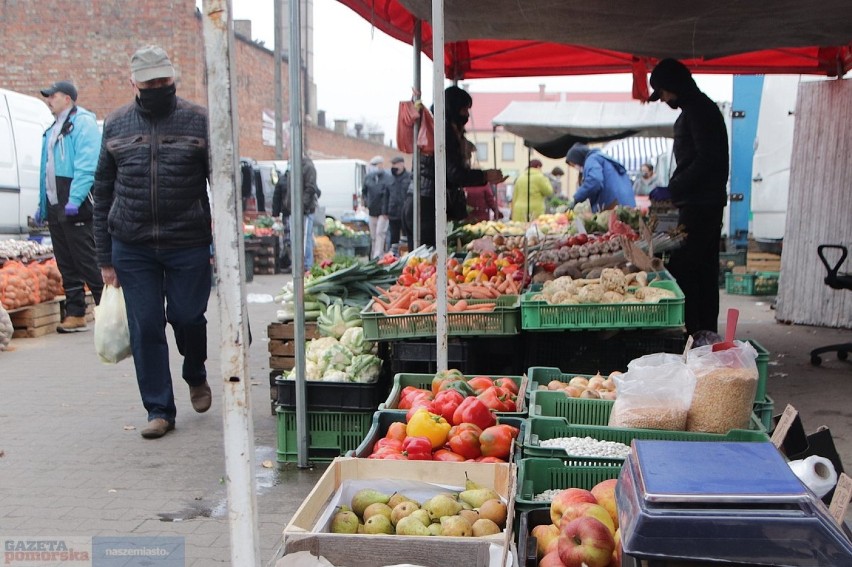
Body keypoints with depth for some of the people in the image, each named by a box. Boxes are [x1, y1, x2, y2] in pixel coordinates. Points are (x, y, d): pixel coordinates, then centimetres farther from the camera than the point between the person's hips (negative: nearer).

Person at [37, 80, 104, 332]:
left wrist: (74, 200, -25)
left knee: (87, 262, -8)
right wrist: (43, 203, 21)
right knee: (66, 264, 10)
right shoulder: (54, 129, 22)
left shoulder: (82, 122, -7)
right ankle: (75, 315, 15)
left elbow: (87, 166, -18)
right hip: (55, 207, 9)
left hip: (75, 208, -9)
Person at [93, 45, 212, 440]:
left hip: (188, 245, -2)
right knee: (145, 328, 3)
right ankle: (159, 410, 15)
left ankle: (195, 375, 35)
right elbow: (103, 193, 11)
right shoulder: (115, 125, 9)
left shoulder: (198, 121, 1)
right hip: (131, 248, 2)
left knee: (187, 316, 3)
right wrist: (105, 257, 8)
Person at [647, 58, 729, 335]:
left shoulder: (699, 110, -11)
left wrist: (672, 190, -16)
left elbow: (706, 161, -20)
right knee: (704, 271, 12)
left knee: (682, 269, -13)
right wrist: (673, 190, 16)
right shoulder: (695, 109, 21)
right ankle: (706, 332, 19)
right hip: (705, 204, 11)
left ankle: (690, 332, -11)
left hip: (699, 206, -11)